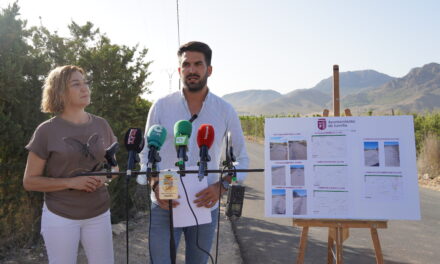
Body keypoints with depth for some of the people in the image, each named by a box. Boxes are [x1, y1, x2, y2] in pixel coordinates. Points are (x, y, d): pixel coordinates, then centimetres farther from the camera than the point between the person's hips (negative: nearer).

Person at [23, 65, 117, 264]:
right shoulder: (47, 130, -9)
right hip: (60, 217, -3)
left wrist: (104, 177, -9)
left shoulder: (101, 125, 1)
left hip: (99, 214, 3)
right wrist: (71, 182, -19)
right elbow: (30, 182, -7)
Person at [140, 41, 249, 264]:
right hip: (165, 206, -1)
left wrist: (221, 186, -14)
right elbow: (147, 154, 3)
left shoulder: (225, 111, -3)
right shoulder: (161, 107, -4)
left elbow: (241, 159, 2)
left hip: (204, 208, 1)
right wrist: (155, 185, -14)